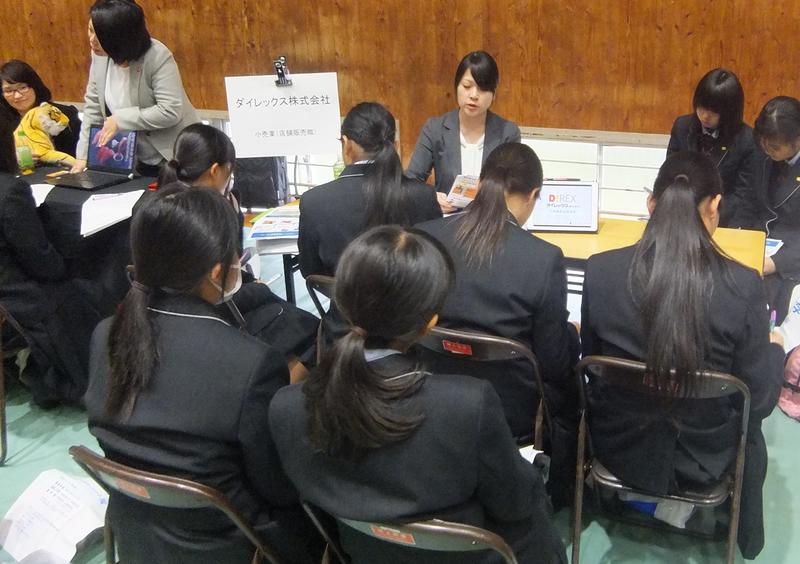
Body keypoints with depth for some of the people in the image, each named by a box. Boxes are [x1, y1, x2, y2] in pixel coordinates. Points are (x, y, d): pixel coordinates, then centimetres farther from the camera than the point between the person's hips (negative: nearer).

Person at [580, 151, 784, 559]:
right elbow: (759, 400, -12)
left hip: (618, 447, 1)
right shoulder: (742, 285, -23)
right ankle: (737, 532, 52)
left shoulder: (599, 270, -18)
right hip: (702, 459, -1)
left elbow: (590, 362, -3)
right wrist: (774, 348, 8)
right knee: (748, 425, 33)